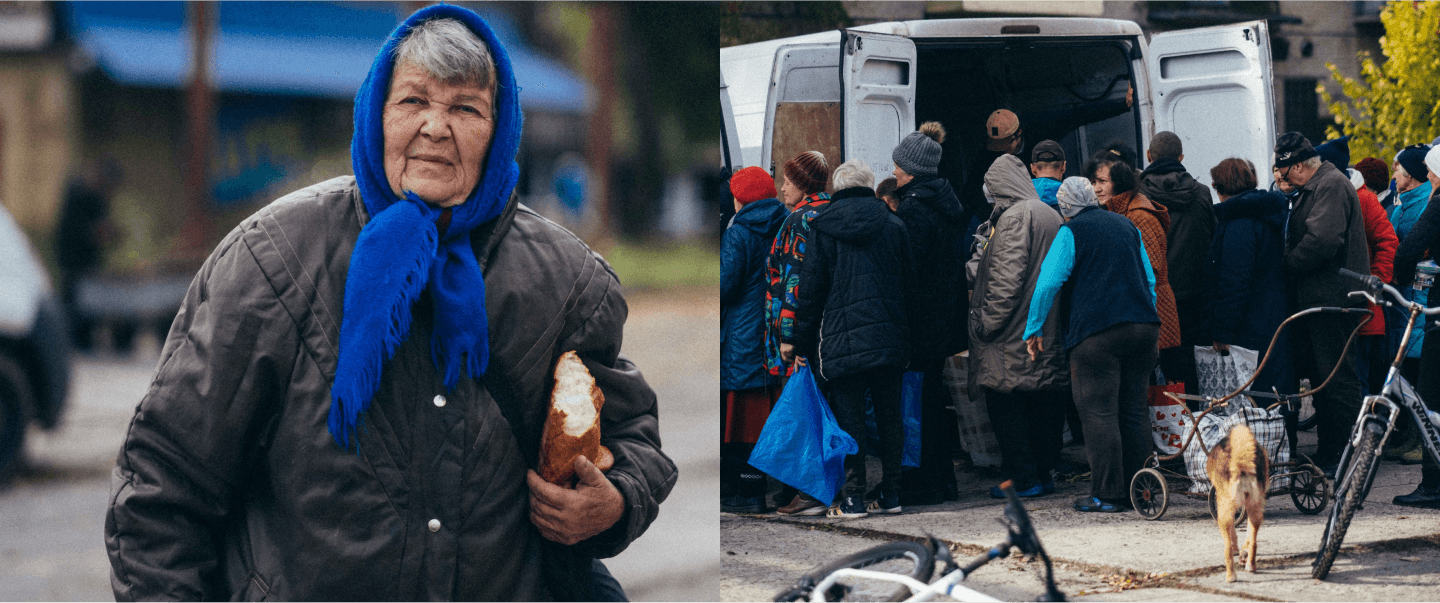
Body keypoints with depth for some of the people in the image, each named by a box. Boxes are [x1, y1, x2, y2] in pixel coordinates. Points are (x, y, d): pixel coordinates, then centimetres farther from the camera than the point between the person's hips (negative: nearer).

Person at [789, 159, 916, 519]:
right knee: (889, 415, 9)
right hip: (890, 337, 3)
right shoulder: (894, 226, 6)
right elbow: (909, 285, 10)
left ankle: (853, 498, -2)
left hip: (842, 339, -3)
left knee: (849, 418, -1)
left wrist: (801, 341, 4)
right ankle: (890, 494, 13)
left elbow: (811, 290, -1)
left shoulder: (824, 229, -2)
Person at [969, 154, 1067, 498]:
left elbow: (1007, 277, -19)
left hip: (1014, 334, -8)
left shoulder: (1013, 217, -12)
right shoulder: (1051, 215, 13)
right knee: (1044, 403, 12)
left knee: (1005, 405, -2)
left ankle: (1023, 478, -4)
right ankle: (1045, 472, 17)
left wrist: (986, 321, -15)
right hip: (1047, 332, 8)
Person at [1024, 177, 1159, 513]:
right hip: (1143, 328, 6)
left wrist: (1033, 331, 1)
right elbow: (1150, 280, 23)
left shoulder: (1071, 232, -1)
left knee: (1099, 413, -4)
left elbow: (1048, 283, -8)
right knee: (1133, 409, 12)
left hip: (1096, 334, -6)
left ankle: (1107, 495, -7)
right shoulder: (1127, 227, 18)